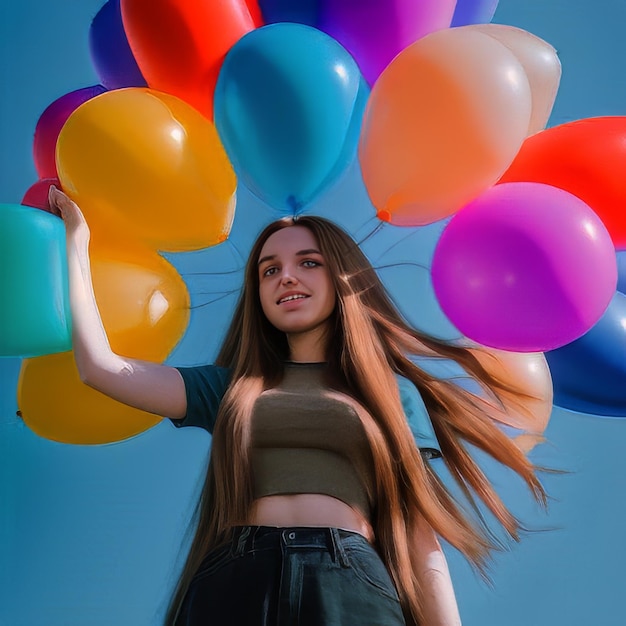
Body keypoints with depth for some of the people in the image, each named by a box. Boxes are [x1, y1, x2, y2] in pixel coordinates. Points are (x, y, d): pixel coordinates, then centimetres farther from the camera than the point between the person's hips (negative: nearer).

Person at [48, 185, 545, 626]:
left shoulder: (392, 392, 14)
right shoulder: (230, 386, 19)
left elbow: (422, 541, 9)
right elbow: (102, 367, 11)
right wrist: (76, 242, 19)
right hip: (231, 585, 2)